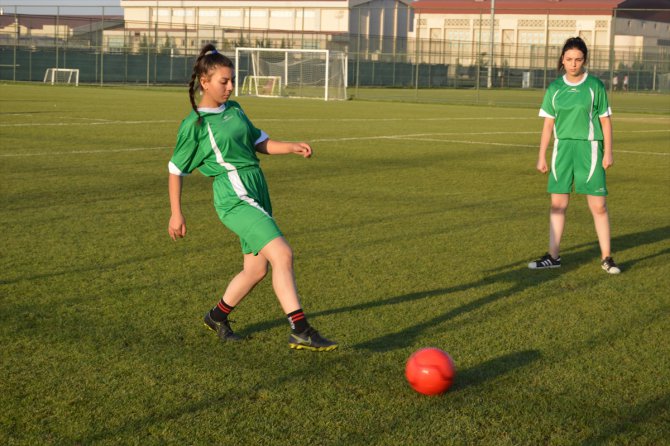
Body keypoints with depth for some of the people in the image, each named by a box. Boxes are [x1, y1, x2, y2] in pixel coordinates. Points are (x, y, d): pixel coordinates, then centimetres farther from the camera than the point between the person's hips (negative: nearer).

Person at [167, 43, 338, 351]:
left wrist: (292, 147, 1)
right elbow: (176, 170, 0)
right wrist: (176, 214, 1)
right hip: (234, 196, -8)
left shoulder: (234, 110, 14)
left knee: (256, 269, 12)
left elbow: (259, 143, 19)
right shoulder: (194, 124, -6)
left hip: (256, 192, 8)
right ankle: (300, 331, -21)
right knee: (282, 254, -20)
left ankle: (217, 316, 35)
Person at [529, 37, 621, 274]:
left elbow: (605, 120, 2)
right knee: (557, 204, 5)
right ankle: (553, 256, 14)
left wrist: (608, 152, -3)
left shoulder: (595, 86, -2)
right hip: (562, 148, 3)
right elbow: (548, 124, 9)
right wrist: (541, 156, 7)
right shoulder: (555, 88, 5)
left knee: (598, 205, -4)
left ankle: (606, 257, 6)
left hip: (589, 148, -3)